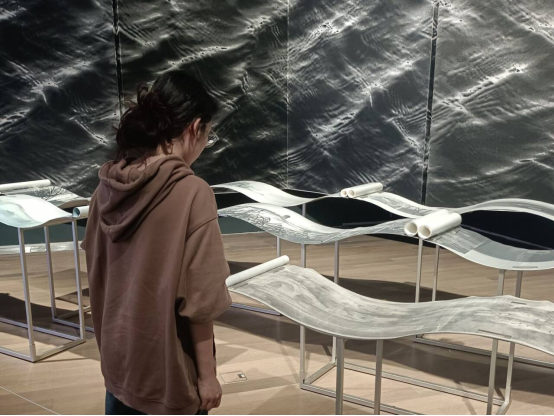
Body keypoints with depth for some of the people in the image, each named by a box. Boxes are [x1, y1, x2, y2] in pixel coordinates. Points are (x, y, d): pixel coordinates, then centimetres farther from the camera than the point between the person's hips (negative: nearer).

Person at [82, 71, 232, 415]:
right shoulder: (192, 193, -24)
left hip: (118, 355, 6)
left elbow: (97, 270, 6)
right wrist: (207, 374, -9)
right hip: (167, 366, -6)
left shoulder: (109, 185, -4)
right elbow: (198, 300, -21)